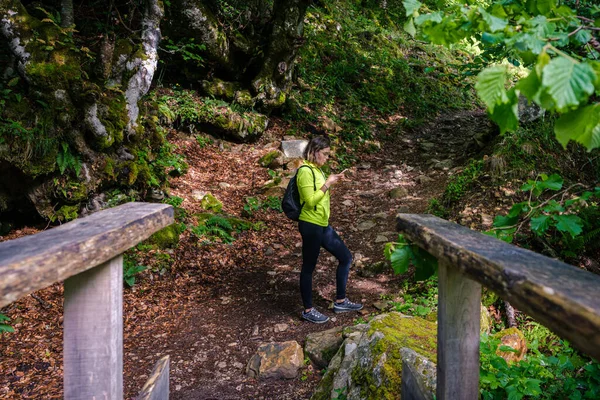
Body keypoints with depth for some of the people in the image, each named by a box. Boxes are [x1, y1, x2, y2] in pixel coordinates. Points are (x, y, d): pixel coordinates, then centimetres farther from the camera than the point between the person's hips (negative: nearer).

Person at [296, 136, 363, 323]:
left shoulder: (316, 169, 13)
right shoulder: (305, 171, -16)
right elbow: (310, 201, -21)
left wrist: (331, 181, 11)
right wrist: (327, 184, -20)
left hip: (323, 225, 10)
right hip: (311, 225, -10)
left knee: (346, 257, 14)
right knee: (309, 267, 5)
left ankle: (340, 302, 26)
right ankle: (308, 310, 21)